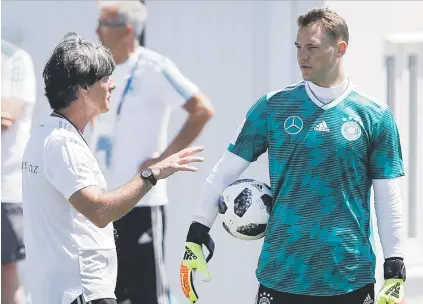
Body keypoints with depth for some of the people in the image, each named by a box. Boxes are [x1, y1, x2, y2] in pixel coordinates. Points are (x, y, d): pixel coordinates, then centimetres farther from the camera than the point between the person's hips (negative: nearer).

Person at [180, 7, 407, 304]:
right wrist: (195, 240, 1)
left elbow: (388, 200, 3)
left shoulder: (375, 116, 1)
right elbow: (226, 171, 6)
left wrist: (395, 274, -1)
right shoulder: (273, 107, 3)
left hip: (351, 279, -1)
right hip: (281, 276, 1)